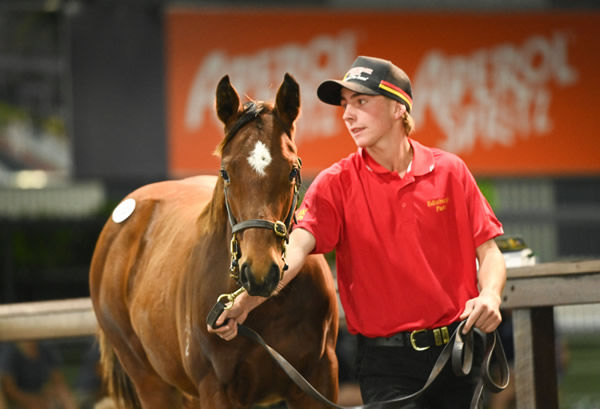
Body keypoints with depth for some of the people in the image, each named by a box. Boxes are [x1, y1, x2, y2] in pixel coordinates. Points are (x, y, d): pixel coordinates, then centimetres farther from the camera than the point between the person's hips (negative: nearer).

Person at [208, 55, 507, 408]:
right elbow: (295, 247, -18)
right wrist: (248, 299, -36)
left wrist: (490, 295, -18)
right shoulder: (336, 184, -3)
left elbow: (488, 251, 4)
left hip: (460, 349, 2)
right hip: (388, 363, -2)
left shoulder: (450, 171, 2)